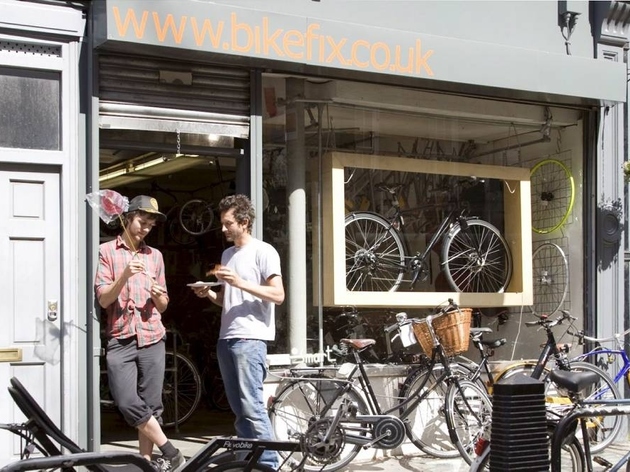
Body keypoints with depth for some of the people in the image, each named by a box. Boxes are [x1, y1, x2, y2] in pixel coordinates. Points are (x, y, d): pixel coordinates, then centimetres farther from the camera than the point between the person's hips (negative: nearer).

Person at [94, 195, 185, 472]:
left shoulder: (155, 256, 14)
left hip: (152, 339, 3)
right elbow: (103, 300, -4)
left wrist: (158, 296, -6)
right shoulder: (107, 251, 4)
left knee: (150, 406, 0)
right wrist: (125, 276, -19)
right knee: (128, 404, -13)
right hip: (120, 339, -2)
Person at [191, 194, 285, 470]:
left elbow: (278, 295, -12)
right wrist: (209, 294, 5)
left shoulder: (263, 251, -4)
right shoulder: (226, 255, 19)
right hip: (226, 338, 8)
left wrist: (240, 282, -18)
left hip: (250, 338, -8)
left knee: (251, 406, -13)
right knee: (238, 408, 9)